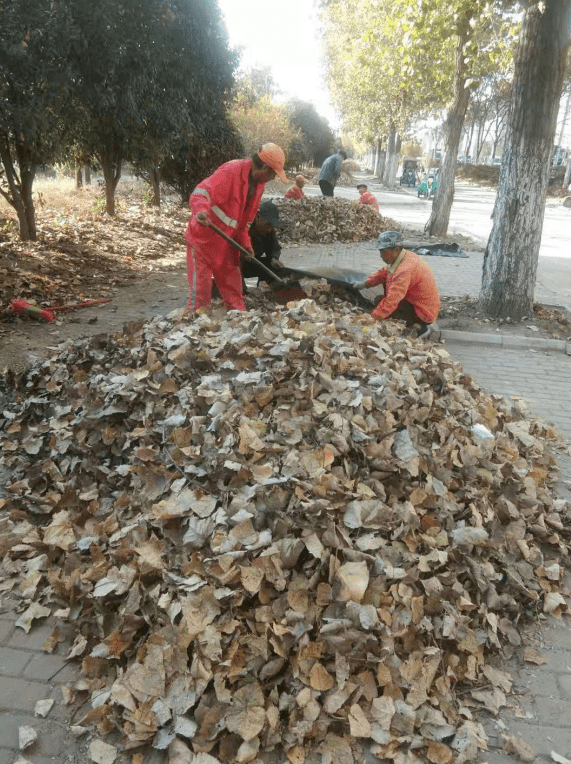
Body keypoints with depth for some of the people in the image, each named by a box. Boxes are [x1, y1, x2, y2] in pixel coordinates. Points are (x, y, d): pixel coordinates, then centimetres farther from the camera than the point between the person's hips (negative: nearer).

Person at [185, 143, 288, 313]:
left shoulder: (259, 183, 6)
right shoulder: (230, 172, -22)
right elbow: (200, 194, -32)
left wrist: (245, 243, 2)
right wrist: (200, 211, -53)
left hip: (226, 243, 8)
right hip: (203, 239, -8)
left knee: (234, 289, 10)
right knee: (201, 292, -6)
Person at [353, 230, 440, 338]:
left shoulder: (405, 270, -29)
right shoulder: (406, 256, 2)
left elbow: (391, 301, -33)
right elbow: (383, 273, 17)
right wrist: (365, 284, 4)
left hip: (424, 312, -10)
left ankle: (423, 327, -9)